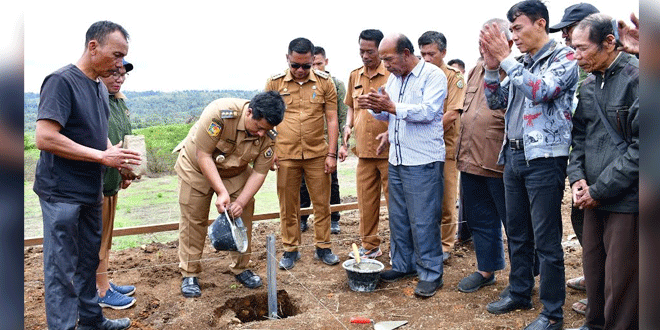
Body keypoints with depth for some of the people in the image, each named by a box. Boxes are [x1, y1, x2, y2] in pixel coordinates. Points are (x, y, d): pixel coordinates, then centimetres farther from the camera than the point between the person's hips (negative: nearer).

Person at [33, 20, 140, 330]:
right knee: (62, 268, 1)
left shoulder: (101, 87, 11)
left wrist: (118, 157, 2)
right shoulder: (62, 81, -15)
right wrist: (103, 156, -20)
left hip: (90, 191, 8)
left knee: (89, 258, 18)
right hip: (62, 192, -8)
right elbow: (45, 138, -23)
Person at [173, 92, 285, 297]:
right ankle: (189, 275, 12)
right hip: (197, 167, -3)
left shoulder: (268, 136, -24)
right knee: (193, 220, 0)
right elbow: (203, 155, -31)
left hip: (236, 173, 3)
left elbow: (259, 172, -16)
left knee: (243, 217, -1)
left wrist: (241, 201, -29)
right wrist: (222, 192, -34)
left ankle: (241, 269, 16)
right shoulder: (220, 113, -37)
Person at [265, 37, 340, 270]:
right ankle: (290, 249, 22)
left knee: (322, 202, 7)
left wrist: (331, 154, -3)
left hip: (317, 154, 0)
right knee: (288, 205, 8)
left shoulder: (325, 82, 0)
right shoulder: (275, 83, 0)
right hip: (285, 155, 0)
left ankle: (323, 247, 22)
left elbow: (332, 119, 2)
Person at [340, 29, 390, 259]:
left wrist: (390, 133, -19)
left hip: (389, 151, -5)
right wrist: (348, 126, 7)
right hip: (364, 151, 5)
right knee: (366, 201, 11)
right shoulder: (355, 76, 13)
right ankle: (370, 246, 25)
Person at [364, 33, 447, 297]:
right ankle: (403, 264, 28)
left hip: (423, 161, -8)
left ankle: (431, 274, 8)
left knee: (423, 220, -4)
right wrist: (375, 107, -4)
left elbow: (428, 111, -21)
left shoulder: (433, 75, -8)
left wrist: (392, 107, -25)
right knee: (398, 217, 14)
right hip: (396, 159, 8)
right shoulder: (393, 78, 15)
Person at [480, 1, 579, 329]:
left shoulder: (564, 58, -5)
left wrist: (505, 58, -16)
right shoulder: (520, 64, 14)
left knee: (546, 240, -1)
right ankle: (519, 293, 33)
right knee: (516, 233, 17)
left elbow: (540, 91, -21)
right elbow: (495, 102, 13)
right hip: (513, 155, 7)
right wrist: (492, 66, 0)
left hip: (544, 158, -7)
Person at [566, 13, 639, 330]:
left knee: (620, 284, 2)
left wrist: (600, 189, -15)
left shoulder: (635, 78, -12)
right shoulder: (588, 86, 11)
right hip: (594, 199, 7)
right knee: (593, 271, 18)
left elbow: (641, 146, -17)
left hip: (627, 200, -7)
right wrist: (577, 177, 1)